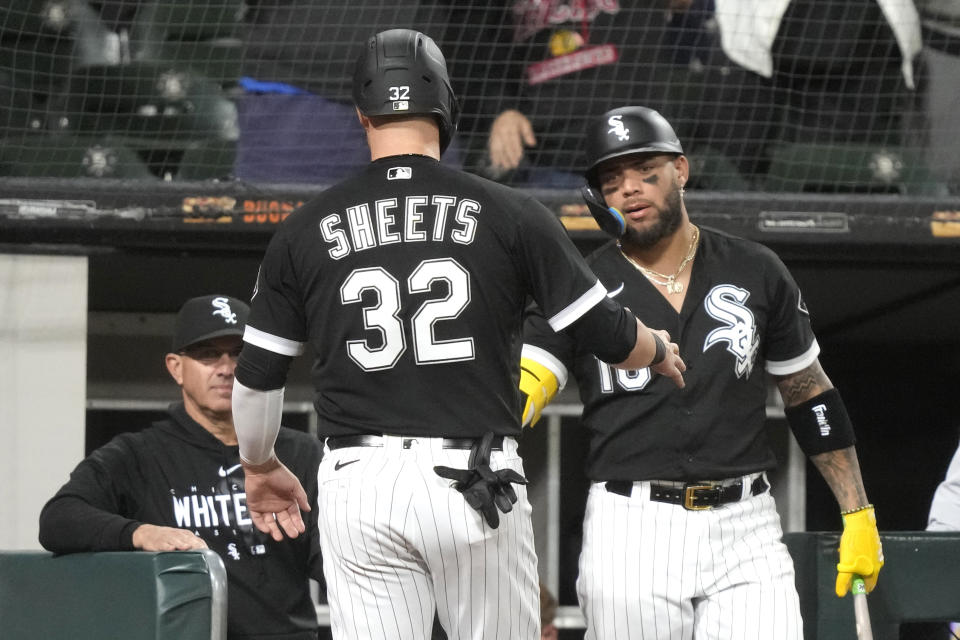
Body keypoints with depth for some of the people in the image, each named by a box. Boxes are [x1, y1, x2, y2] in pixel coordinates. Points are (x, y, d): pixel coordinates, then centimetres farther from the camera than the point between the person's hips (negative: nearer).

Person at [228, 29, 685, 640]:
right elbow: (610, 335, 4)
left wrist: (260, 467, 29)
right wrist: (661, 350, 28)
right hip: (478, 487, -1)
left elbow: (256, 374, 10)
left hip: (359, 483, 1)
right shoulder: (509, 213, 0)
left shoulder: (305, 229, 5)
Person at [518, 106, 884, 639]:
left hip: (745, 532, 1)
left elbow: (809, 394, 16)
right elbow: (521, 393, -7)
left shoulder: (756, 271, 10)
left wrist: (859, 515, 12)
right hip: (630, 530, -1)